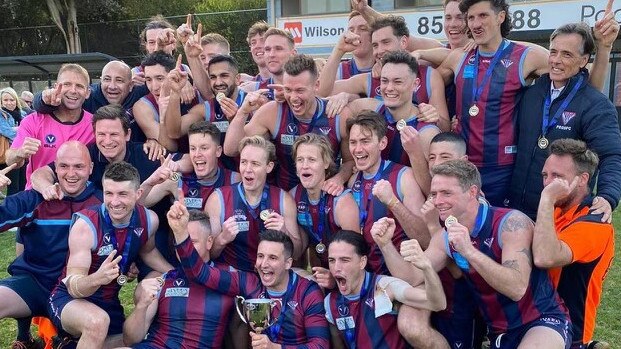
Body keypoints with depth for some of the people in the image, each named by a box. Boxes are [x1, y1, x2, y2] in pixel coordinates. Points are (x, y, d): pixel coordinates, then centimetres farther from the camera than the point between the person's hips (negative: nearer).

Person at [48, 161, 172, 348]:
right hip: (69, 299, -6)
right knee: (98, 321, -37)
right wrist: (96, 278, -47)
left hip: (109, 303, 6)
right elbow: (73, 287, -25)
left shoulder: (149, 220, -9)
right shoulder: (85, 224, -24)